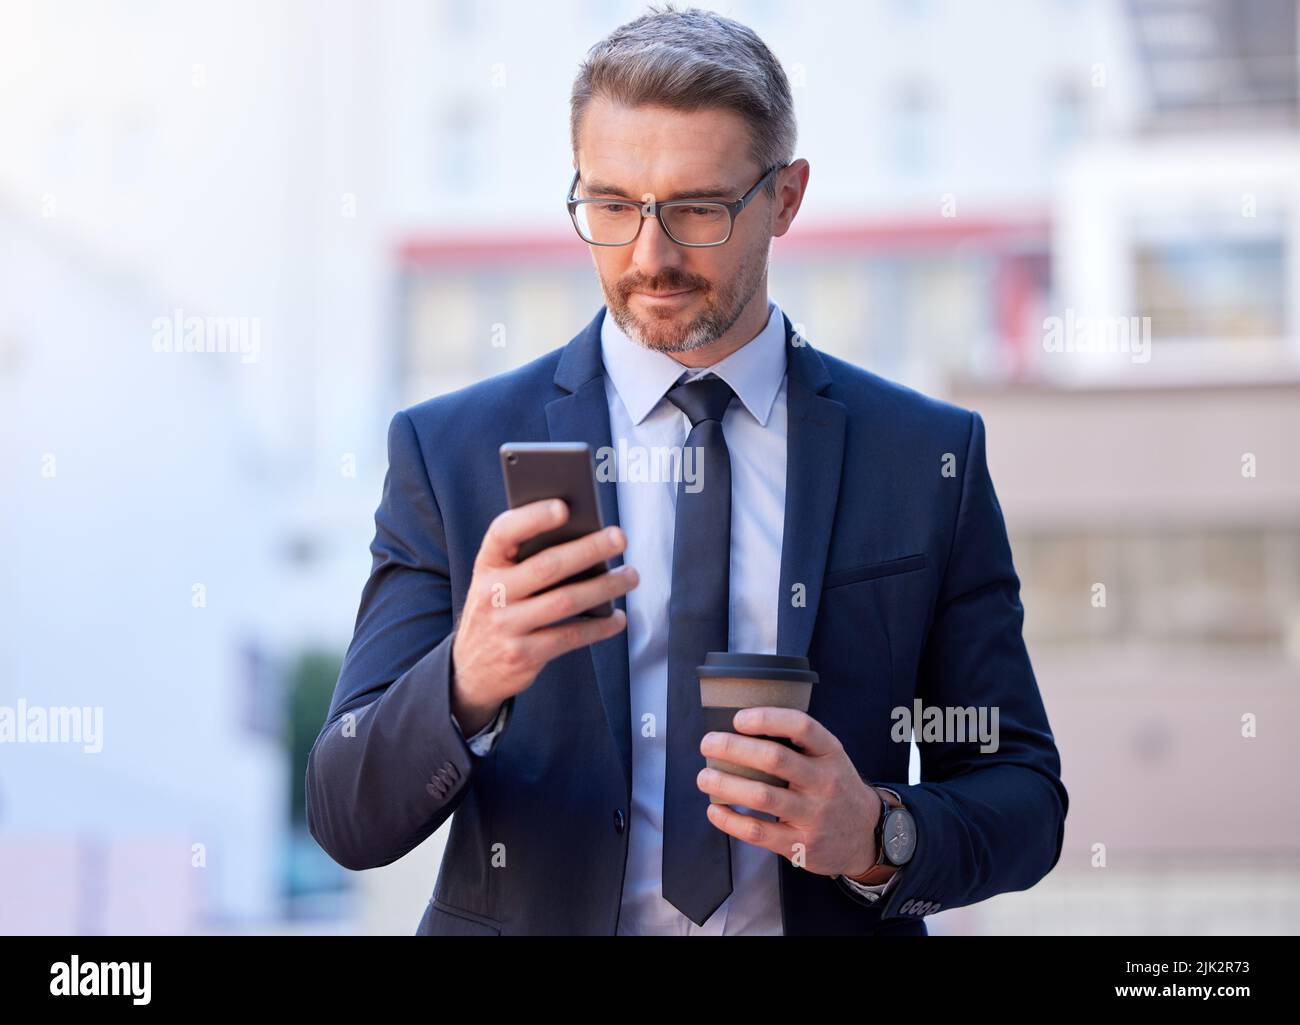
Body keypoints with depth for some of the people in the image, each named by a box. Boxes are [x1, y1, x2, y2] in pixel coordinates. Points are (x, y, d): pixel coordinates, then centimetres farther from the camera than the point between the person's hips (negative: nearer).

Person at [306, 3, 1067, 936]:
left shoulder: (927, 457, 2)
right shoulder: (449, 450, -1)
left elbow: (1023, 798, 5)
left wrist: (881, 836, -14)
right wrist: (466, 682, -24)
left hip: (832, 916, 1)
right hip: (532, 916, 0)